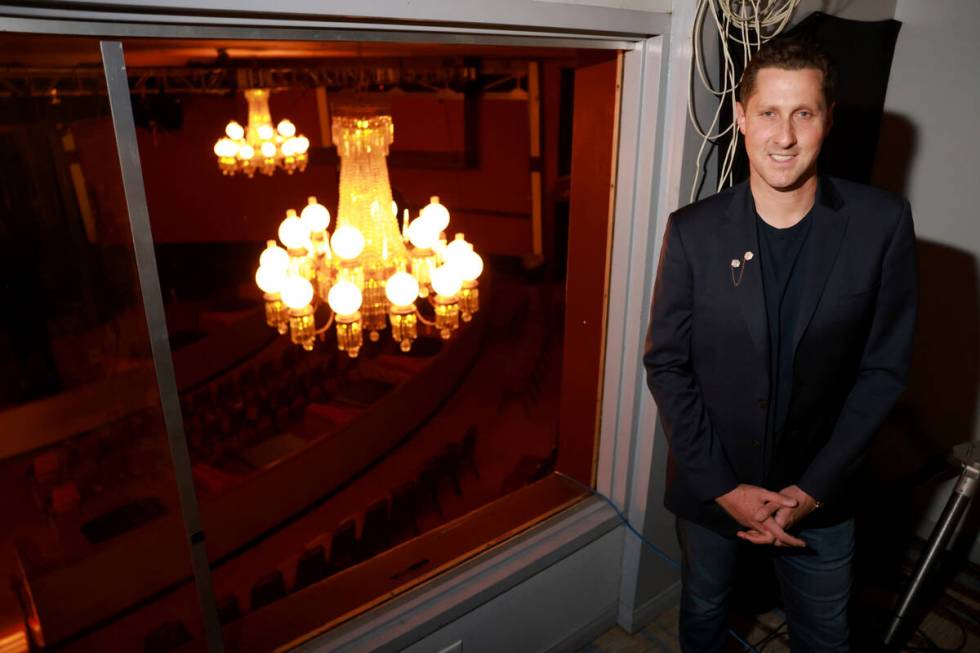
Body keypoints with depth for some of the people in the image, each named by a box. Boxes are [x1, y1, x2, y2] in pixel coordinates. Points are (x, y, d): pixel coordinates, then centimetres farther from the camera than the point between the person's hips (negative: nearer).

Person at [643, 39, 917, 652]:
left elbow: (884, 367, -7)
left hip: (819, 493, 1)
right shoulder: (693, 230, -13)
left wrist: (814, 488, -12)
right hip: (709, 486, 0)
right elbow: (666, 364, -9)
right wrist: (722, 486, -12)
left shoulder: (882, 223, -12)